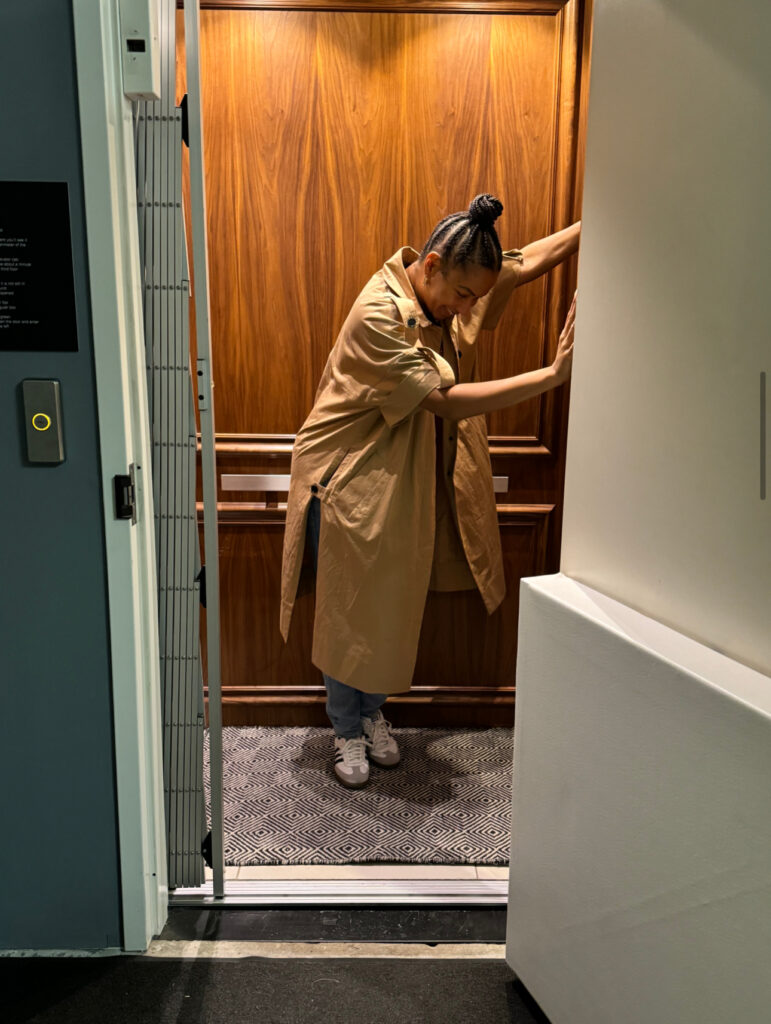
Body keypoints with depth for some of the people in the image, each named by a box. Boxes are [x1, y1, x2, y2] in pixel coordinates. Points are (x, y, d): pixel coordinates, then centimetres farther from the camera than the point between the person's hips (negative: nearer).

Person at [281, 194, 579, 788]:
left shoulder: (446, 289, -3)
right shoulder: (378, 316, -27)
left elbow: (527, 262, 4)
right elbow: (448, 401, -30)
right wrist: (553, 375, -31)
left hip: (406, 485, 7)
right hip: (349, 482, -7)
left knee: (393, 608, 16)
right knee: (346, 611, 8)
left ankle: (373, 711, 38)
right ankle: (347, 730, 29)